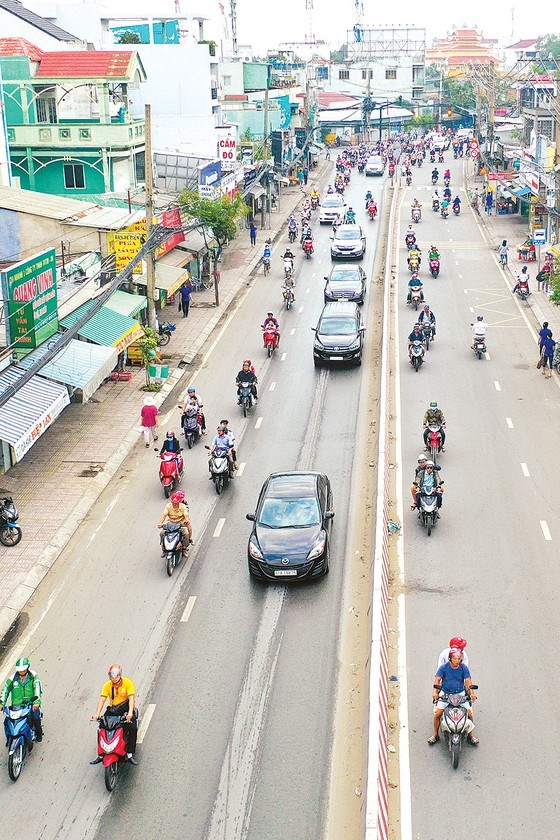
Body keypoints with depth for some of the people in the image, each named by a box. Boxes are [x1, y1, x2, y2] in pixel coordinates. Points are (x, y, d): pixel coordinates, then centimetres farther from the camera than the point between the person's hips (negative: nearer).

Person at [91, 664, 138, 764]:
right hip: (113, 709, 3)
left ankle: (130, 754, -21)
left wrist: (130, 712, -32)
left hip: (126, 708, -3)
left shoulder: (128, 683, -9)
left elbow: (131, 698, -18)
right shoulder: (107, 685, 0)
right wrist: (97, 713, -21)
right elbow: (102, 699, -7)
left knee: (132, 728, -25)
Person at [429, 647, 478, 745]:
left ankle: (470, 735, 11)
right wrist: (435, 692, -27)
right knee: (438, 713, -14)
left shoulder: (463, 668, -4)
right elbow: (437, 679, -12)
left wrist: (472, 693, -26)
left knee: (469, 713, -10)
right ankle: (435, 735, 5)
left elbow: (468, 681, -10)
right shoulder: (444, 667, -9)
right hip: (445, 694, -1)